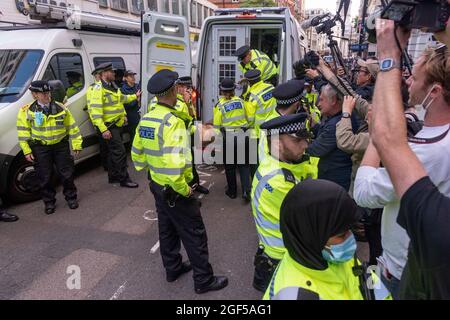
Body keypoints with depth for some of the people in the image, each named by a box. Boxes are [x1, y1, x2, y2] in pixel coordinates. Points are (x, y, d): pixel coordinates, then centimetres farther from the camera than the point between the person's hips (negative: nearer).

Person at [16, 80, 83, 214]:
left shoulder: (60, 108, 0)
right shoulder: (27, 111, -3)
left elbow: (72, 127, 4)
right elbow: (23, 132, 0)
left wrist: (76, 144, 2)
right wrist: (26, 151, -4)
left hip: (61, 145, 1)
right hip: (40, 148, -1)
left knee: (66, 174, 6)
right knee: (45, 178, 6)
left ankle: (71, 198, 25)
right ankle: (49, 202, 23)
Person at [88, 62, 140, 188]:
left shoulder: (113, 86, 13)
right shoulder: (99, 88, -17)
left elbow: (121, 98, 33)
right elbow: (96, 110, -24)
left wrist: (134, 96, 39)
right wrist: (103, 129, -28)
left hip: (117, 124, 10)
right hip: (109, 126, -10)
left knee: (114, 151, 16)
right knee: (120, 152, -8)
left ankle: (113, 176, 28)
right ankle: (124, 179, 0)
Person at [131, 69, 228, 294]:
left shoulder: (145, 120, 1)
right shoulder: (173, 122, -26)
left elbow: (137, 154, 11)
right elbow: (174, 165, -34)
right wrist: (184, 190, -20)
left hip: (157, 186, 8)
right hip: (175, 191, -8)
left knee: (167, 230, 23)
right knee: (194, 235, 6)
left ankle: (173, 268, 41)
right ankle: (204, 280, 20)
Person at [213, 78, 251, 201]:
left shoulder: (220, 105, -9)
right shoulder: (240, 101, 0)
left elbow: (216, 125, -7)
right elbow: (247, 117, 6)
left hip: (227, 137, -2)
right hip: (242, 135, 2)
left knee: (229, 165, 12)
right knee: (243, 164, 11)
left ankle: (232, 191, 22)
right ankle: (246, 190, -2)